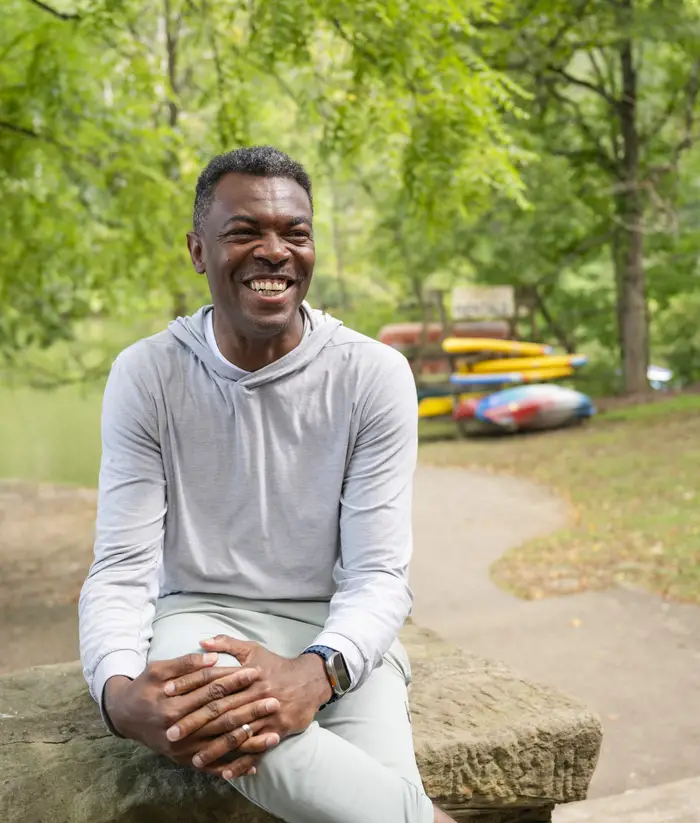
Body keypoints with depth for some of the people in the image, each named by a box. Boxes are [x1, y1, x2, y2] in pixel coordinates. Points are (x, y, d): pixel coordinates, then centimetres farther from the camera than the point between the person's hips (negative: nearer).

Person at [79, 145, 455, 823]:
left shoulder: (374, 374, -6)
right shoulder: (146, 374, -3)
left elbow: (379, 575, -9)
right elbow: (122, 568, -7)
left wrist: (315, 673, -33)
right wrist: (118, 691, -30)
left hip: (336, 629, -1)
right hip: (199, 616, 1)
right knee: (202, 705, -36)